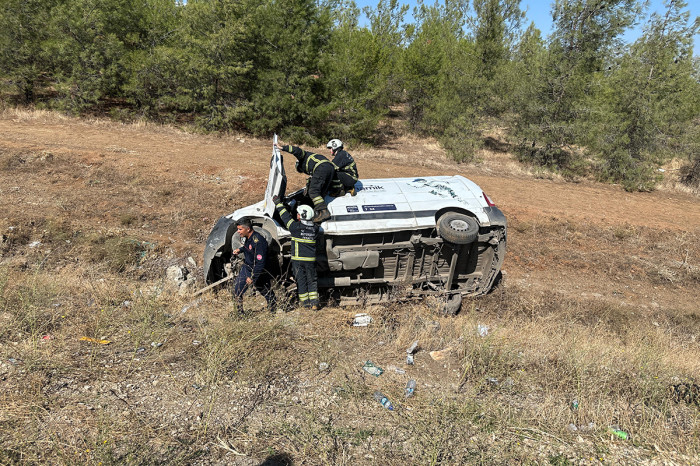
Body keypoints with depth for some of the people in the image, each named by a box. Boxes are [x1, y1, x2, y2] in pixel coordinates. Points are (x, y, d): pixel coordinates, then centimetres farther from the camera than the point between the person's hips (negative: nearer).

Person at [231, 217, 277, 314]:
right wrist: (240, 250, 4)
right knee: (236, 290, 7)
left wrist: (252, 277, -24)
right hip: (246, 268, 8)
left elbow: (260, 263, -29)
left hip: (259, 273, -8)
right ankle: (240, 313, 23)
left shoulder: (258, 241, -30)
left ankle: (273, 312, 29)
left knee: (267, 294, 7)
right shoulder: (247, 237, -2)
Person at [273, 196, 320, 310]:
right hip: (311, 260, 3)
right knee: (312, 281, 10)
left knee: (301, 281, 8)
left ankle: (306, 303, 12)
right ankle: (314, 303, 5)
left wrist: (278, 203, 10)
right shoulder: (315, 228, 1)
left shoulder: (296, 227, -12)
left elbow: (286, 217, -2)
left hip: (298, 259, -3)